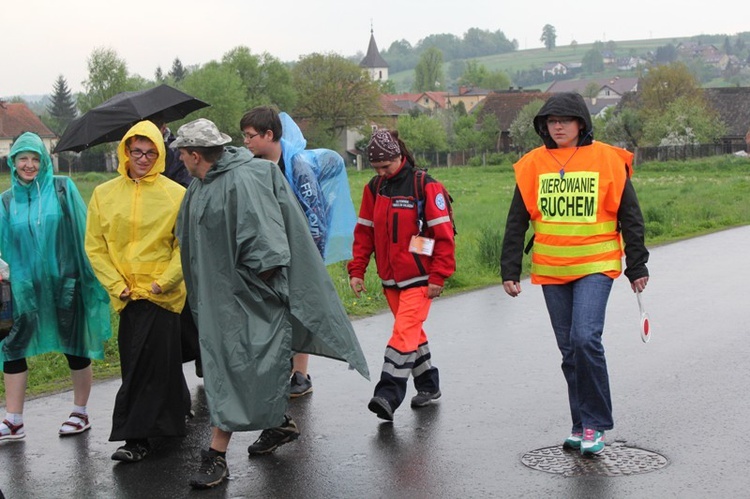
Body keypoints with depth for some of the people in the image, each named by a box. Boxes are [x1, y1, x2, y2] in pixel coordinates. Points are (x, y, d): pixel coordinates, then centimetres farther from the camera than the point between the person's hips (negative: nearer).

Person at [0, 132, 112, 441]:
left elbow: (82, 231, -2)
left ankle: (81, 414, 22)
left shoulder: (63, 188, -2)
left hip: (64, 282, -3)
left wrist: (90, 273, -5)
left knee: (74, 347, 7)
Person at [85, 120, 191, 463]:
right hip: (127, 294, 3)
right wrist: (116, 285, -4)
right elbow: (95, 246, 5)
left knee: (146, 362, -6)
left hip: (162, 293, -3)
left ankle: (137, 437, -1)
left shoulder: (176, 195, -2)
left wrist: (164, 281, -13)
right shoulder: (104, 195, 5)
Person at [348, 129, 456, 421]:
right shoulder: (374, 188, 7)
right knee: (412, 332, 15)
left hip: (419, 278, -6)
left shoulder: (425, 186, -11)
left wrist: (438, 276, -12)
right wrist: (356, 270, 4)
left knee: (403, 333, -14)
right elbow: (364, 232, 12)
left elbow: (444, 233, -10)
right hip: (390, 278, 6)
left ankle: (388, 396, -17)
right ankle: (428, 386, 29)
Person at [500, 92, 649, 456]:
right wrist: (510, 270, 6)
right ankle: (582, 425, 20)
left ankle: (594, 425, -5)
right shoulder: (532, 165, 5)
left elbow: (630, 217, 4)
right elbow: (517, 222, 9)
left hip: (595, 266, -3)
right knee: (569, 350, 8)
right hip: (550, 271, 4)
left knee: (585, 339, -18)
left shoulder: (608, 161, -2)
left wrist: (637, 267, 5)